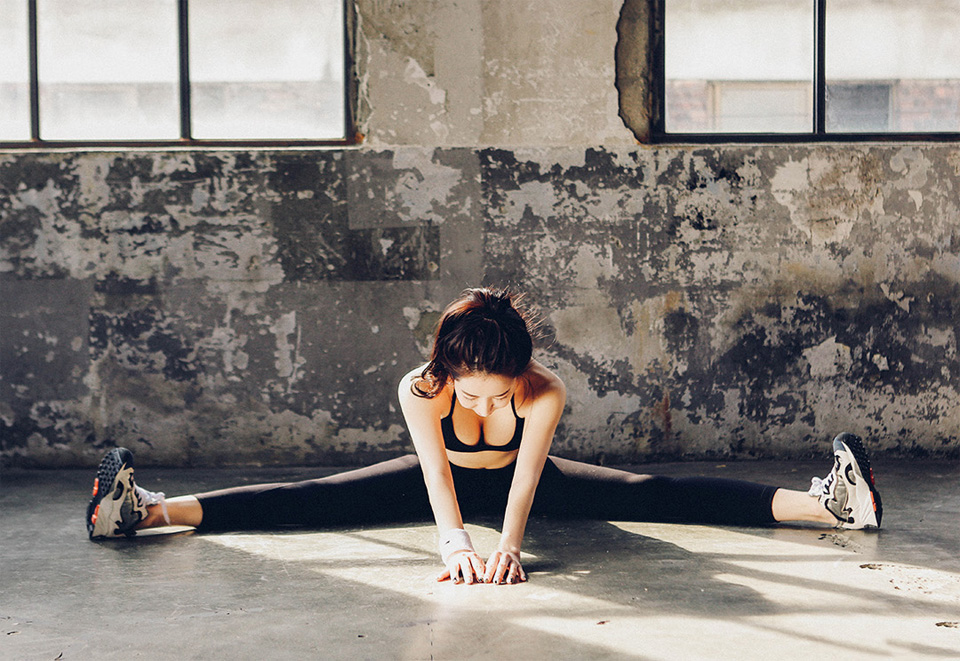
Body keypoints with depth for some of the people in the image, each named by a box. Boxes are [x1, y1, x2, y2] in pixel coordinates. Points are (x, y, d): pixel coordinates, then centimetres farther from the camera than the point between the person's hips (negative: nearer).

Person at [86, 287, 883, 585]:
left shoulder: (547, 391, -35)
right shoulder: (419, 389, -35)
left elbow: (527, 477, -46)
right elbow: (434, 473, -48)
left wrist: (508, 543, -64)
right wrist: (453, 538, -66)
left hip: (519, 480, 0)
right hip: (443, 480, 0)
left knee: (652, 497, -13)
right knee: (311, 501, -15)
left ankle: (822, 503, -15)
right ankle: (152, 509, -17)